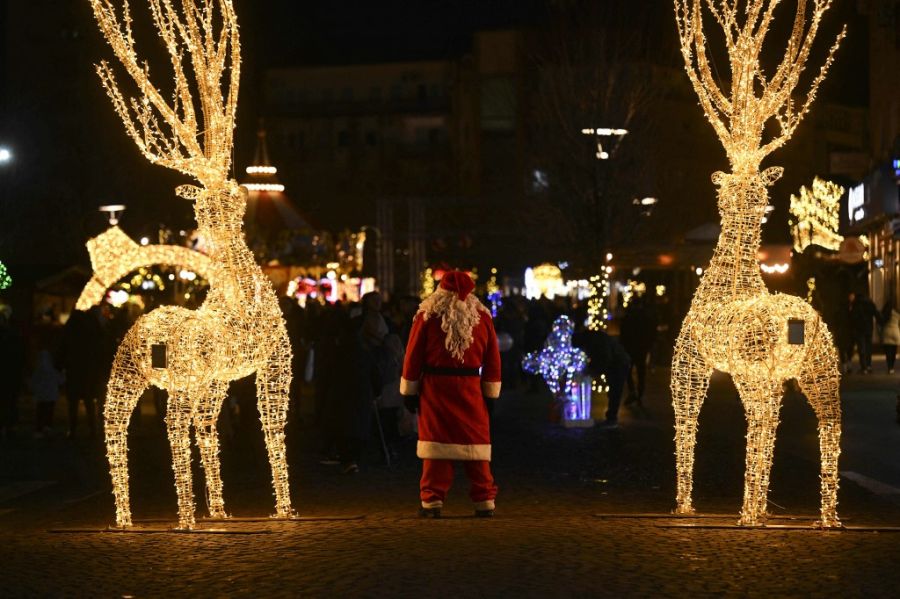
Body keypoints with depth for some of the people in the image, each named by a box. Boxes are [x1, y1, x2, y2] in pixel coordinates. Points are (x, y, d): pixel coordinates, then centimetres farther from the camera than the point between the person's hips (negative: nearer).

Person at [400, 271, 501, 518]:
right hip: (470, 392, 2)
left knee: (436, 443, 1)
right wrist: (491, 395, 11)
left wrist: (409, 392, 4)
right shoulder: (482, 316, 5)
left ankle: (432, 502, -3)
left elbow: (413, 356, -1)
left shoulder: (427, 316, -1)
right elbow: (493, 359, 6)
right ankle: (485, 502, 8)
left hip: (435, 388, -1)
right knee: (475, 445, 6)